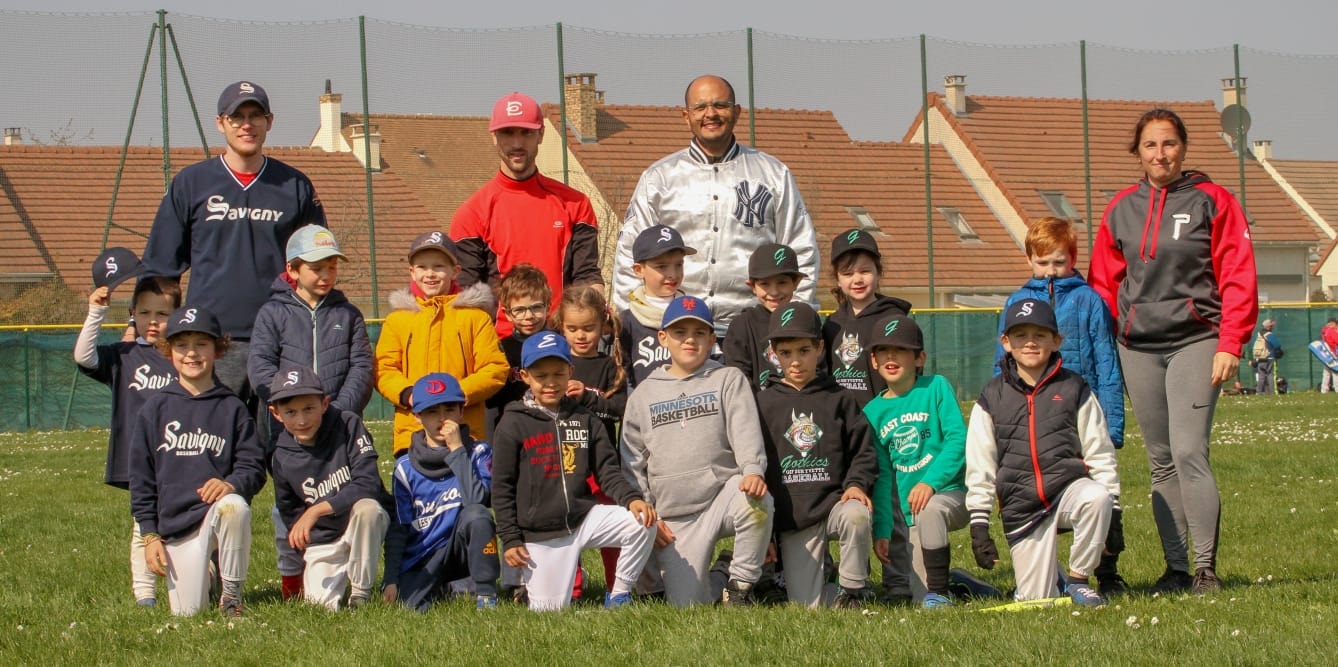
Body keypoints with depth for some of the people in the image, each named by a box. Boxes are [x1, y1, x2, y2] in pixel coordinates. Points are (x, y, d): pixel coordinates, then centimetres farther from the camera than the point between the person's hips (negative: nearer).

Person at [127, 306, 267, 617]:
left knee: (235, 506, -38)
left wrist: (232, 483, -21)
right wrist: (150, 534, 1)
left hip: (218, 506, -1)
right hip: (175, 523, 1)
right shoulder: (155, 409, 5)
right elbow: (141, 477, 7)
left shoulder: (232, 408, 4)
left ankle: (231, 593, -16)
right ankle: (205, 575, 30)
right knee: (187, 612, -8)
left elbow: (254, 466, 2)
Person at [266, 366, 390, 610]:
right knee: (321, 602, -20)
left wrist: (316, 510, -29)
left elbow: (368, 485, -24)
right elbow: (290, 514, 11)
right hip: (322, 541, 2)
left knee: (366, 506, -37)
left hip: (365, 526, -2)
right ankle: (342, 574, 18)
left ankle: (361, 592, -17)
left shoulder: (348, 425, -14)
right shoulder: (283, 457, -3)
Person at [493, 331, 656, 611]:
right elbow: (502, 488, 0)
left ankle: (619, 595, -2)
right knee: (549, 610, -6)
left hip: (584, 517, 3)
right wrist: (510, 539, -5)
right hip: (540, 533, -3)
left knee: (642, 522, -20)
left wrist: (631, 499, -15)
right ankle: (528, 580, 30)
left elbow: (608, 472, 5)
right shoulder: (513, 423, -2)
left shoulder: (585, 419, 7)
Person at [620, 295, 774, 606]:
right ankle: (713, 576, 24)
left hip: (722, 494, -1)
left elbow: (746, 432, -6)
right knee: (686, 607, -12)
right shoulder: (643, 394, 15)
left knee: (756, 502, -38)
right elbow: (631, 464, 15)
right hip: (673, 518, 2)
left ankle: (740, 586, -16)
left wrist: (753, 470, -26)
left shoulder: (728, 379, 10)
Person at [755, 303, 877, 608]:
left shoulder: (838, 399, 7)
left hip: (834, 500, 0)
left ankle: (854, 588, -13)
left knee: (856, 515, -38)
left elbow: (863, 450, 8)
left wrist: (857, 483, -13)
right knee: (807, 606, -10)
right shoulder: (764, 403, 8)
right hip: (791, 518, 0)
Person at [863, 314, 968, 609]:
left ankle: (939, 592, -24)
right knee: (921, 598, -6)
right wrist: (882, 529, -1)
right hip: (908, 512, 4)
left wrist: (930, 481, -25)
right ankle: (951, 579, 26)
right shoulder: (873, 412, 6)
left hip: (949, 492, -3)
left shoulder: (936, 388, -3)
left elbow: (958, 440, -12)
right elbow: (882, 475, 7)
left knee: (928, 510, -38)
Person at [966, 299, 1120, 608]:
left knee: (1096, 498, -36)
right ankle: (1048, 573, 32)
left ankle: (1078, 580, -14)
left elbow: (1100, 454, 4)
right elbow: (979, 468, 5)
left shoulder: (1074, 389, 4)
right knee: (1036, 600, -6)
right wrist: (979, 526, 0)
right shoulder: (992, 397, 5)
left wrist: (1113, 513, -1)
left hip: (1069, 486, 0)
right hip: (1021, 507, 0)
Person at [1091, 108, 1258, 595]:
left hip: (1194, 340, -4)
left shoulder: (1212, 202, 1)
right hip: (1136, 347, 4)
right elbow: (1104, 282, 14)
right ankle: (1176, 568, 11)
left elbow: (1237, 278, -2)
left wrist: (1230, 344, -10)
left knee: (1189, 452, -15)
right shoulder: (1121, 209, 11)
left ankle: (1206, 569, -12)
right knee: (1160, 461, 6)